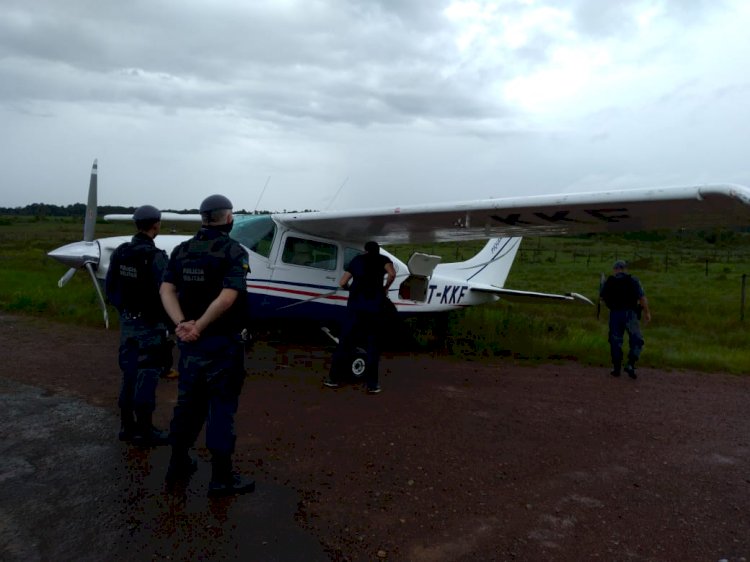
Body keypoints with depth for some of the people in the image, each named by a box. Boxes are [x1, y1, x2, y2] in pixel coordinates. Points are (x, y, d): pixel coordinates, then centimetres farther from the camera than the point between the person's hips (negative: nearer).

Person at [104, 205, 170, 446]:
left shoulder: (120, 252, 4)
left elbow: (110, 288, 9)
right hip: (149, 324, -7)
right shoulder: (155, 256, -20)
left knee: (129, 373, 15)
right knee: (147, 376, 1)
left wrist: (124, 310, 18)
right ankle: (144, 431, 10)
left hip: (127, 322, 7)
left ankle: (127, 426, 25)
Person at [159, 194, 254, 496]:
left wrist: (182, 324, -15)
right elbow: (227, 298, -25)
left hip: (189, 341, 6)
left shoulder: (182, 250, 6)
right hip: (222, 342, -6)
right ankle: (221, 477, 11)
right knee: (222, 405, 3)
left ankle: (178, 464, 30)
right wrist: (199, 327, -18)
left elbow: (167, 290, -5)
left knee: (189, 401, 19)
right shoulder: (234, 251, -13)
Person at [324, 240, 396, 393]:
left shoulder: (357, 259, 19)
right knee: (373, 343, 5)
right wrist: (385, 288, 7)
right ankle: (372, 384, 6)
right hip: (375, 305, -2)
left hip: (356, 303, 2)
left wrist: (349, 288, 36)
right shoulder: (383, 259, 13)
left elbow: (342, 283, 15)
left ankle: (334, 378, 16)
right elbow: (392, 274, -9)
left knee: (346, 340, 10)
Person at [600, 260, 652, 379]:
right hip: (630, 314, -1)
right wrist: (647, 313, 0)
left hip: (615, 314, 2)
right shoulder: (633, 280, -3)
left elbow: (601, 295, 19)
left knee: (615, 341, 13)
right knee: (636, 341, 11)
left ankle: (616, 368, 13)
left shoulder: (608, 281, 2)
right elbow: (643, 298, -9)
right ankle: (630, 365, -3)